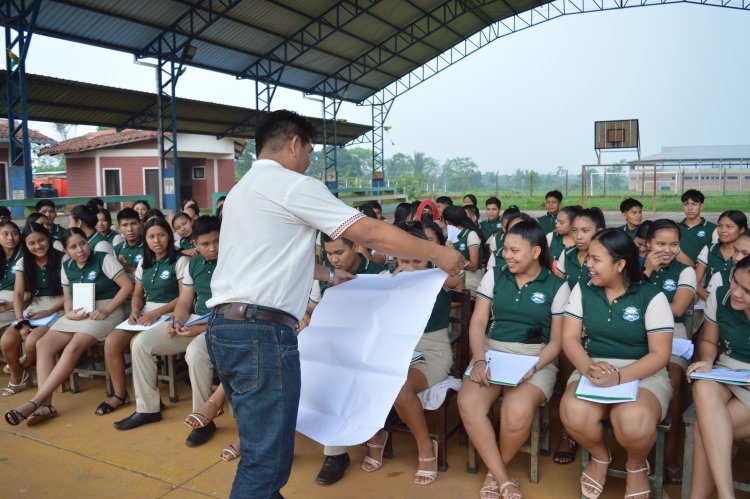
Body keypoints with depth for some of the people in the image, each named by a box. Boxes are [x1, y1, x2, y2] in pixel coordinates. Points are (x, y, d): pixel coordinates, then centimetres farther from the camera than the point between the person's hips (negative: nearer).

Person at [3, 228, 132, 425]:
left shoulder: (104, 259, -5)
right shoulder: (66, 267, 13)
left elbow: (127, 286, -10)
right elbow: (68, 297, 18)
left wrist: (106, 310, -16)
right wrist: (69, 313, -6)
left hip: (105, 314, -6)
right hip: (77, 315, 7)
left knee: (73, 347, -29)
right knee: (43, 344, -16)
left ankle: (35, 402, -26)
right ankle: (45, 404, -22)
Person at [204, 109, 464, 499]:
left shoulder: (242, 190, 21)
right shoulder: (292, 185, -7)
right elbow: (372, 235, -8)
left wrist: (327, 273, 39)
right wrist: (438, 253, 4)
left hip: (224, 327, 10)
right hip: (260, 331, -10)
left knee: (260, 445, 20)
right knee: (266, 457, -2)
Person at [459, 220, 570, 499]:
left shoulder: (557, 286, 1)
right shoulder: (494, 276, 7)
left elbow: (556, 340, 1)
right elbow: (478, 323, 4)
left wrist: (533, 368, -18)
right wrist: (479, 360, -14)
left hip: (536, 358, -2)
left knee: (517, 411, -33)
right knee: (468, 403, -29)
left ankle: (495, 471, -2)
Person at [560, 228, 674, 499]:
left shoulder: (651, 296, -5)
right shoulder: (583, 290, 4)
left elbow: (660, 354, -9)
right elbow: (570, 338, 0)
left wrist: (619, 377, -25)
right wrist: (589, 369, -22)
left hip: (643, 374, -2)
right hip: (592, 367, 2)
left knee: (633, 421, -35)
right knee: (574, 413, -31)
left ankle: (637, 465, 5)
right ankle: (600, 456, 6)